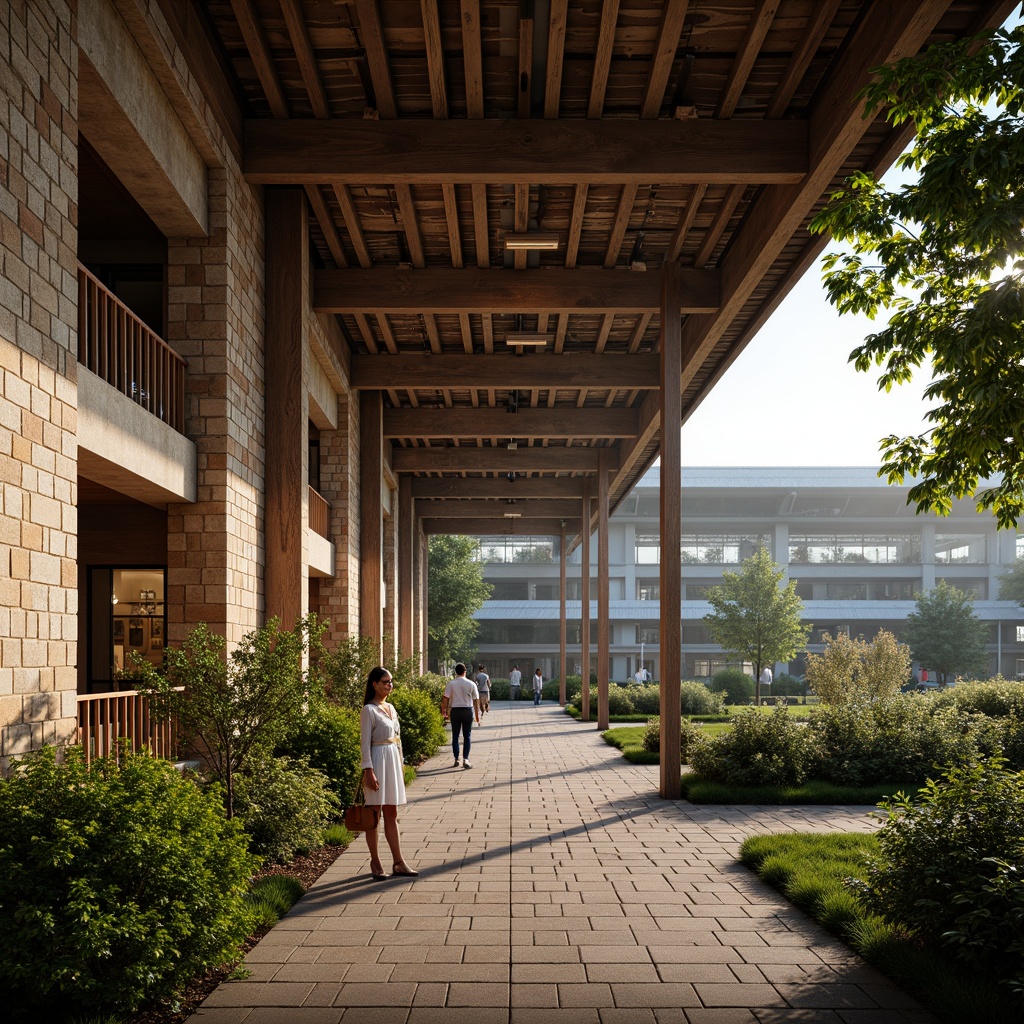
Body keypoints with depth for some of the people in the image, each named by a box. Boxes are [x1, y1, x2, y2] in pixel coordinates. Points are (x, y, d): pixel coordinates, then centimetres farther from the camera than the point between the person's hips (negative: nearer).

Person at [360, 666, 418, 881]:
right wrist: (368, 770, -18)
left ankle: (398, 863, 12)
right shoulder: (369, 710, -10)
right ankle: (375, 863, 9)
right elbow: (365, 743, -13)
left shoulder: (391, 708, 13)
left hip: (392, 760, 8)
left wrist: (400, 766, 17)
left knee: (391, 814, 10)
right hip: (378, 760, -8)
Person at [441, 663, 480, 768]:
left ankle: (456, 759, 14)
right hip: (468, 710, 0)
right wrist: (477, 716, 5)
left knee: (455, 736, 12)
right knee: (467, 736, 7)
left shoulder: (451, 684, -5)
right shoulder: (471, 684, -3)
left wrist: (444, 710, 6)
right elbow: (476, 700, -1)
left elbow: (445, 698, -8)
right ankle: (465, 759, -3)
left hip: (455, 710, 0)